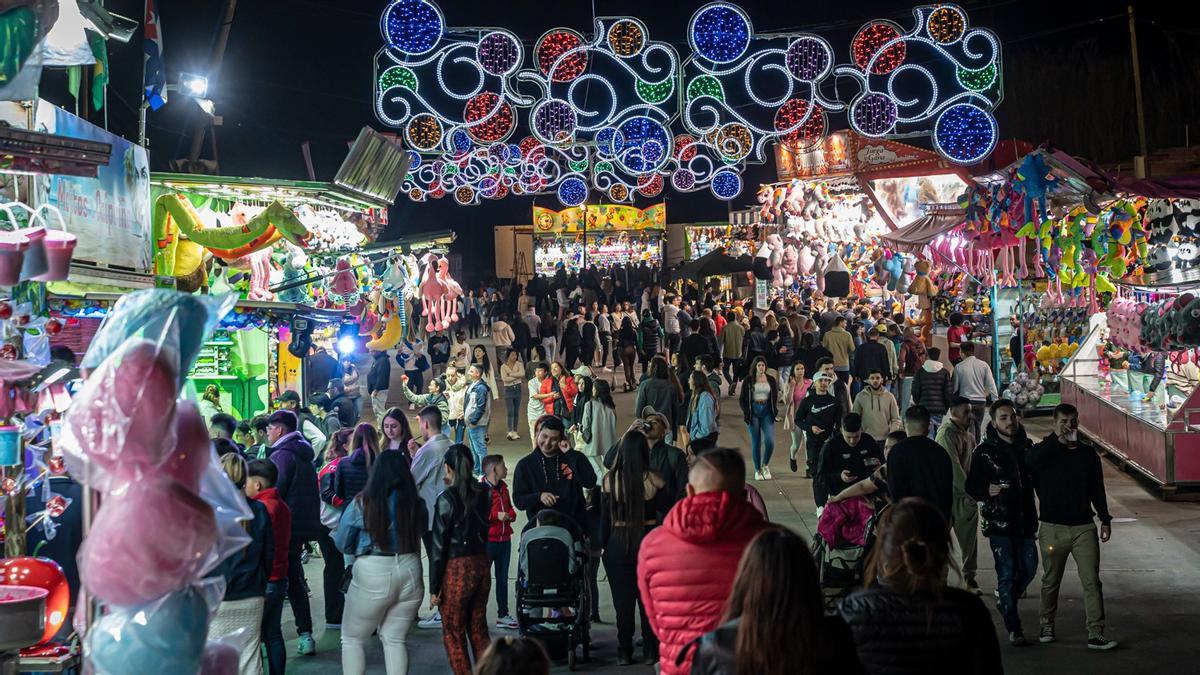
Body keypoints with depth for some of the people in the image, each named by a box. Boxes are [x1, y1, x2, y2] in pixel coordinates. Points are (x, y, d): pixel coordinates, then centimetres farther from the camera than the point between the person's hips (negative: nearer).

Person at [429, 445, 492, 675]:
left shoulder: (447, 498, -13)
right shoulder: (484, 494, 1)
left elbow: (439, 546, -12)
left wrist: (434, 588, -7)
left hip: (457, 570, -6)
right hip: (482, 566, 6)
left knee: (454, 635, 8)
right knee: (478, 630, 18)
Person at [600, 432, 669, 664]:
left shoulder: (609, 480, -8)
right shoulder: (654, 480, -10)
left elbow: (605, 518, -2)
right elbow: (666, 514, -1)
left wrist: (602, 545, 6)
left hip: (618, 545, 0)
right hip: (648, 543, 0)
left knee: (622, 601, 9)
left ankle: (624, 652, 14)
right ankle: (650, 651, 17)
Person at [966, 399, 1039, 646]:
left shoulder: (1027, 446, 7)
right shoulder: (984, 451, -7)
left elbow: (1037, 478, 18)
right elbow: (972, 487, -5)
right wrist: (987, 491, -24)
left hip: (1025, 520, 5)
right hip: (999, 522, -5)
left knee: (1029, 569, 7)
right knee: (1007, 574, -2)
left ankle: (1005, 600, 35)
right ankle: (1013, 628, 7)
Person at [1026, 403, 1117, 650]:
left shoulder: (1088, 453, 7)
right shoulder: (1046, 451, -1)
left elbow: (1097, 489, 12)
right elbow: (1028, 461, -26)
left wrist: (1105, 519, 6)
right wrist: (1056, 437, -25)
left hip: (1084, 527, 2)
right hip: (1053, 528, -1)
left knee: (1092, 581, -4)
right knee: (1051, 581, 10)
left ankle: (1096, 634, -2)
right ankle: (1047, 626, 27)